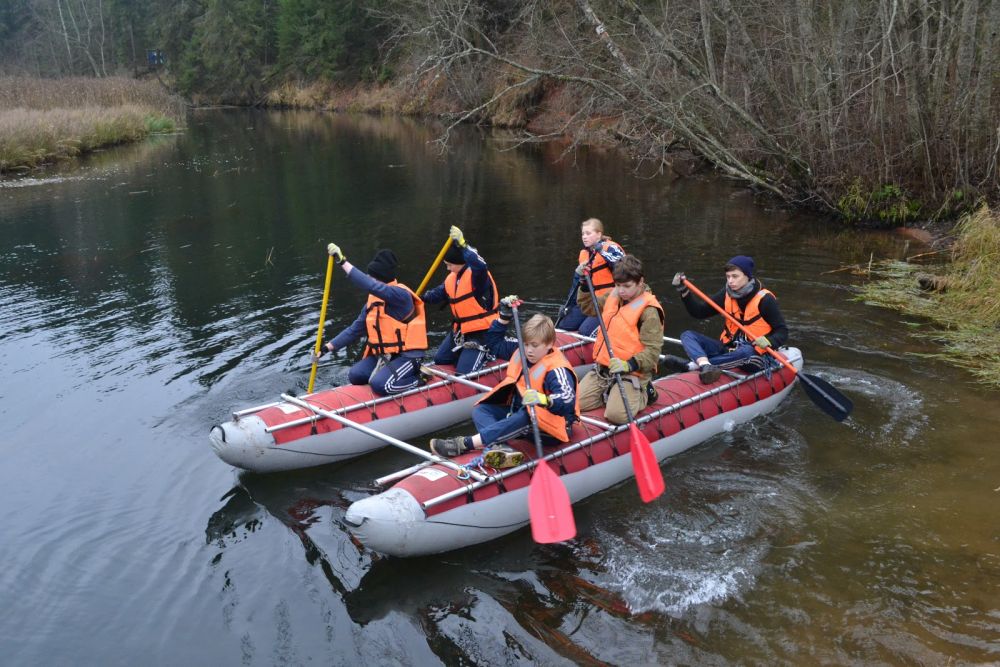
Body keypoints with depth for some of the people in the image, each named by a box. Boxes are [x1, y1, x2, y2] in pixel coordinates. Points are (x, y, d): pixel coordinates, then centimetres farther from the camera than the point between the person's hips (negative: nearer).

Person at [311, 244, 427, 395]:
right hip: (383, 355, 8)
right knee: (354, 375, -8)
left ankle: (416, 378, -1)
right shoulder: (373, 300, 9)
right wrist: (327, 347, 5)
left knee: (379, 384, -26)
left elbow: (371, 286, -36)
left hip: (407, 356, -8)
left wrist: (342, 261, -37)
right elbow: (355, 329, 12)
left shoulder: (400, 294, -19)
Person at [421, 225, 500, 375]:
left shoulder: (476, 275, -21)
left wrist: (462, 245, -50)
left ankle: (487, 355, 13)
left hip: (480, 331, -9)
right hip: (459, 329, 9)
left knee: (463, 373, -14)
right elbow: (438, 293, 18)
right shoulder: (452, 278, 7)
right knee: (439, 360, 18)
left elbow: (479, 265, -44)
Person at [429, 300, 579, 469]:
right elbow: (494, 342, 17)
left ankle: (465, 444, -47)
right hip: (519, 412, 8)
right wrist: (504, 317, 4)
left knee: (525, 417, -39)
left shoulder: (557, 369, -19)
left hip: (549, 426, -8)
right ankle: (500, 448, -39)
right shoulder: (521, 352, 5)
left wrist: (543, 399, -54)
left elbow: (567, 401, -34)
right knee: (480, 410, -6)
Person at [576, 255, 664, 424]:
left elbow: (652, 350, -17)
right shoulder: (613, 297, 9)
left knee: (616, 414, -27)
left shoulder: (649, 311, -14)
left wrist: (629, 365, -31)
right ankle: (609, 393, 16)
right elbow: (587, 307, 25)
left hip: (631, 374, -6)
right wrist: (585, 283, 9)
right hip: (601, 370, 7)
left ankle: (642, 394, 4)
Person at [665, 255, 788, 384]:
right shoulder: (727, 294, 4)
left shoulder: (764, 299, -11)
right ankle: (706, 366, -42)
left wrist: (767, 342, -29)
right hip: (728, 349, 6)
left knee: (746, 352, -41)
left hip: (753, 354, -6)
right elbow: (699, 312, 6)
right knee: (687, 335, -10)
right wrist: (684, 291, -6)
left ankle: (691, 365, -45)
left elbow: (782, 331, -9)